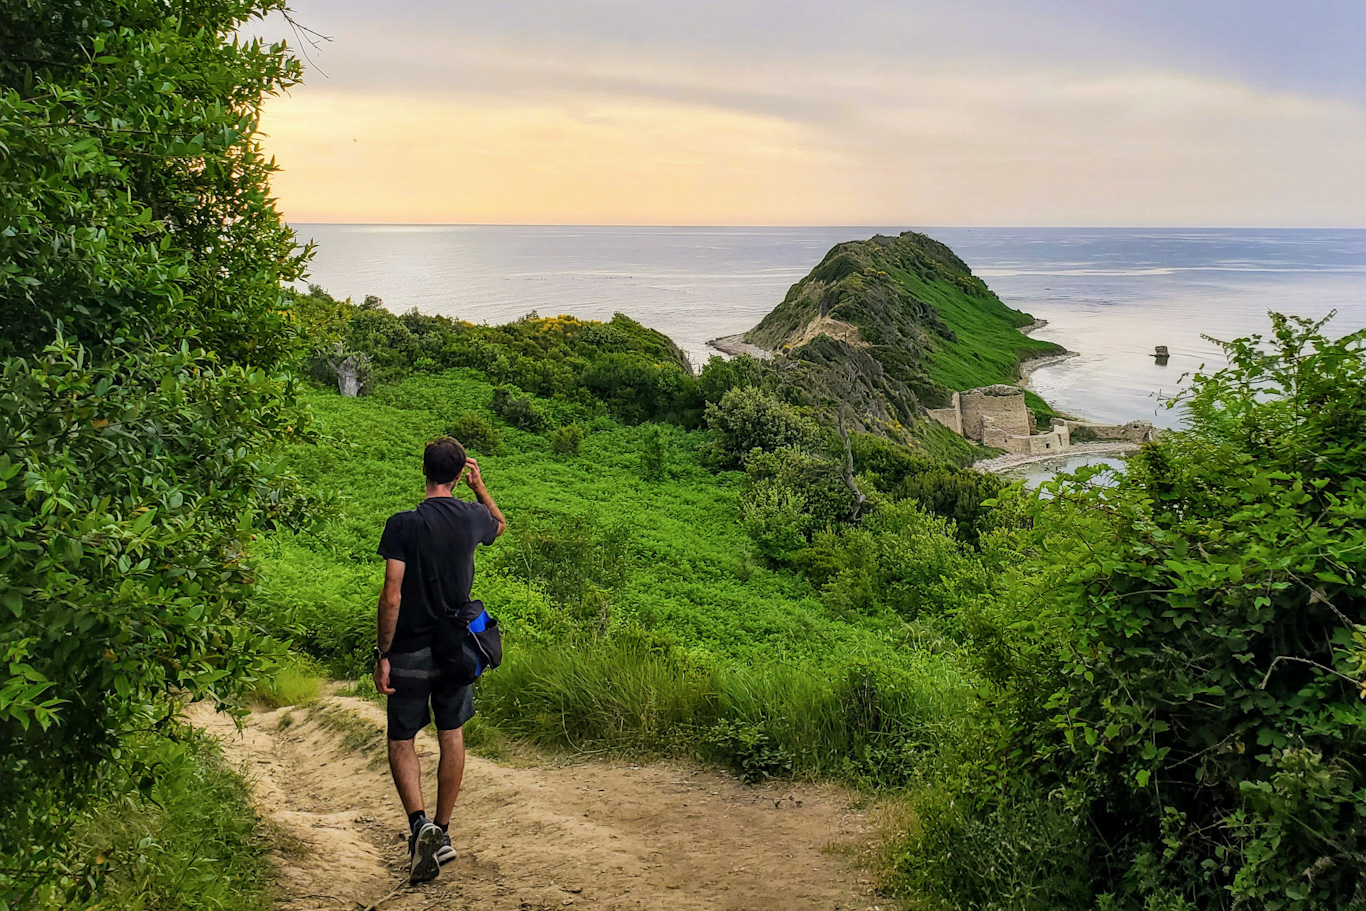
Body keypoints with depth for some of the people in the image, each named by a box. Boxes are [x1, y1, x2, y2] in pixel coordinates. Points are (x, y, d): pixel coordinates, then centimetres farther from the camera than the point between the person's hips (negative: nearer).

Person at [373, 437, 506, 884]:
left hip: (410, 653, -3)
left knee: (401, 740, 10)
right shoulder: (472, 517, -4)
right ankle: (442, 832, 21)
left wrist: (382, 655, -11)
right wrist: (479, 486, 25)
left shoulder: (403, 524, -16)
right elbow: (500, 525, 22)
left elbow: (392, 597, -18)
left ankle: (420, 824, -9)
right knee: (451, 736, 15)